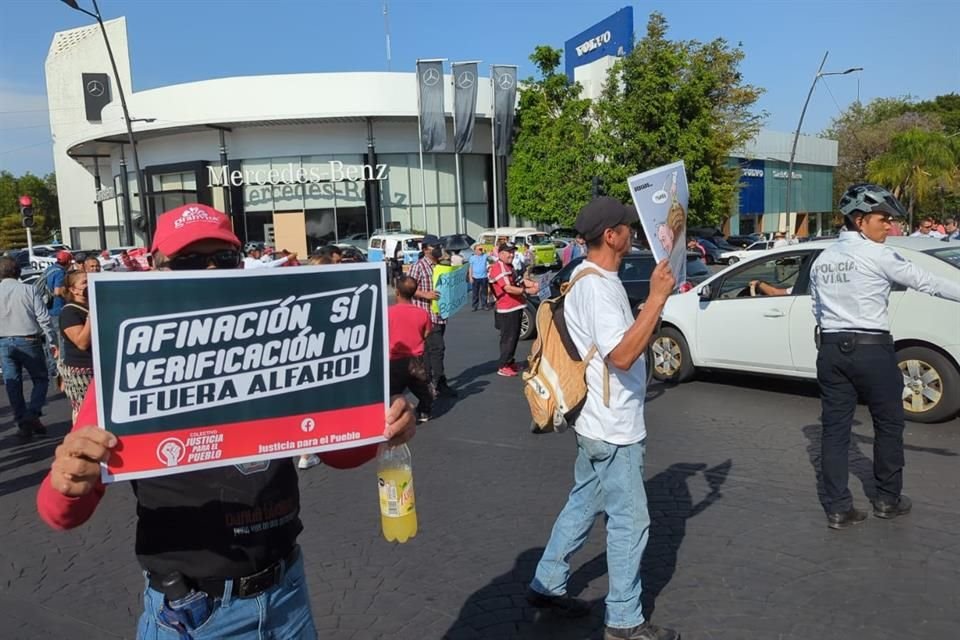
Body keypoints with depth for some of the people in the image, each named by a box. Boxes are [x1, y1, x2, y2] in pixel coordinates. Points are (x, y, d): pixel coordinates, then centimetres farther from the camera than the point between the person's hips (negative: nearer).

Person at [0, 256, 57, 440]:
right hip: (28, 341, -2)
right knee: (41, 379, 11)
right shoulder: (29, 290, -6)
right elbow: (44, 318, -9)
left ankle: (22, 423, 10)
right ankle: (32, 415, -8)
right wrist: (52, 342, -3)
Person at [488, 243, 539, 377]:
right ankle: (503, 367, 4)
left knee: (514, 337, 18)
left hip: (516, 307, 10)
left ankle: (510, 362, 31)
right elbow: (508, 288, -24)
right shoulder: (498, 268, -16)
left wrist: (533, 284, -3)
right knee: (508, 338, -4)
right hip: (507, 310, -10)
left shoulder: (510, 267, 17)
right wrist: (527, 290, -25)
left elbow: (520, 280, 16)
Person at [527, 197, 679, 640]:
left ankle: (547, 584, 33)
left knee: (583, 504, 20)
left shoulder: (589, 277, 10)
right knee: (629, 521, 3)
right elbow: (622, 355, -32)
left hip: (599, 421, 10)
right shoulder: (597, 287, -23)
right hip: (613, 427, -10)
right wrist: (658, 297, -29)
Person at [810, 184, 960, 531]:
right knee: (888, 425, 14)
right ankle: (888, 499, 27)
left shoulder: (822, 259, 10)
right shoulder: (878, 255, -9)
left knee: (835, 428, 7)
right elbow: (926, 282, -7)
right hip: (871, 349, -5)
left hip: (831, 348, 6)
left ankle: (838, 509, 11)